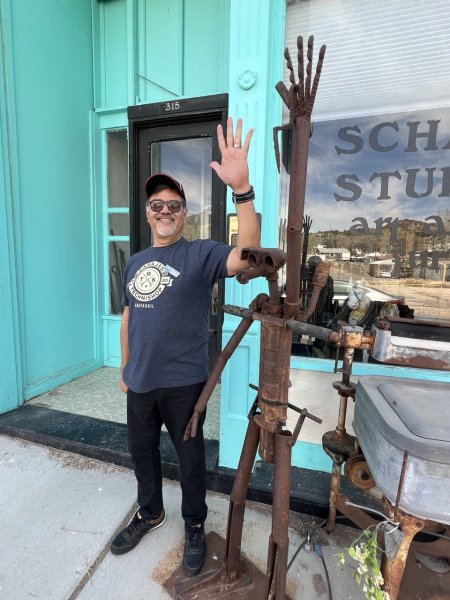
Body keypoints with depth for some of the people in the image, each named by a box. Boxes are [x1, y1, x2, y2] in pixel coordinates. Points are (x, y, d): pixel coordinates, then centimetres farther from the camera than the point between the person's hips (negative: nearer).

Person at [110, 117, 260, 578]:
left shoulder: (200, 254, -9)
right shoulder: (135, 263, 9)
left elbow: (246, 255, -27)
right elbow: (128, 317, 14)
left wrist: (240, 188, -37)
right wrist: (124, 367, 16)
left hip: (183, 382, -5)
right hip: (140, 381, 6)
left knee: (189, 457, 14)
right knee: (141, 450, 23)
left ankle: (194, 526, 41)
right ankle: (149, 513, 50)